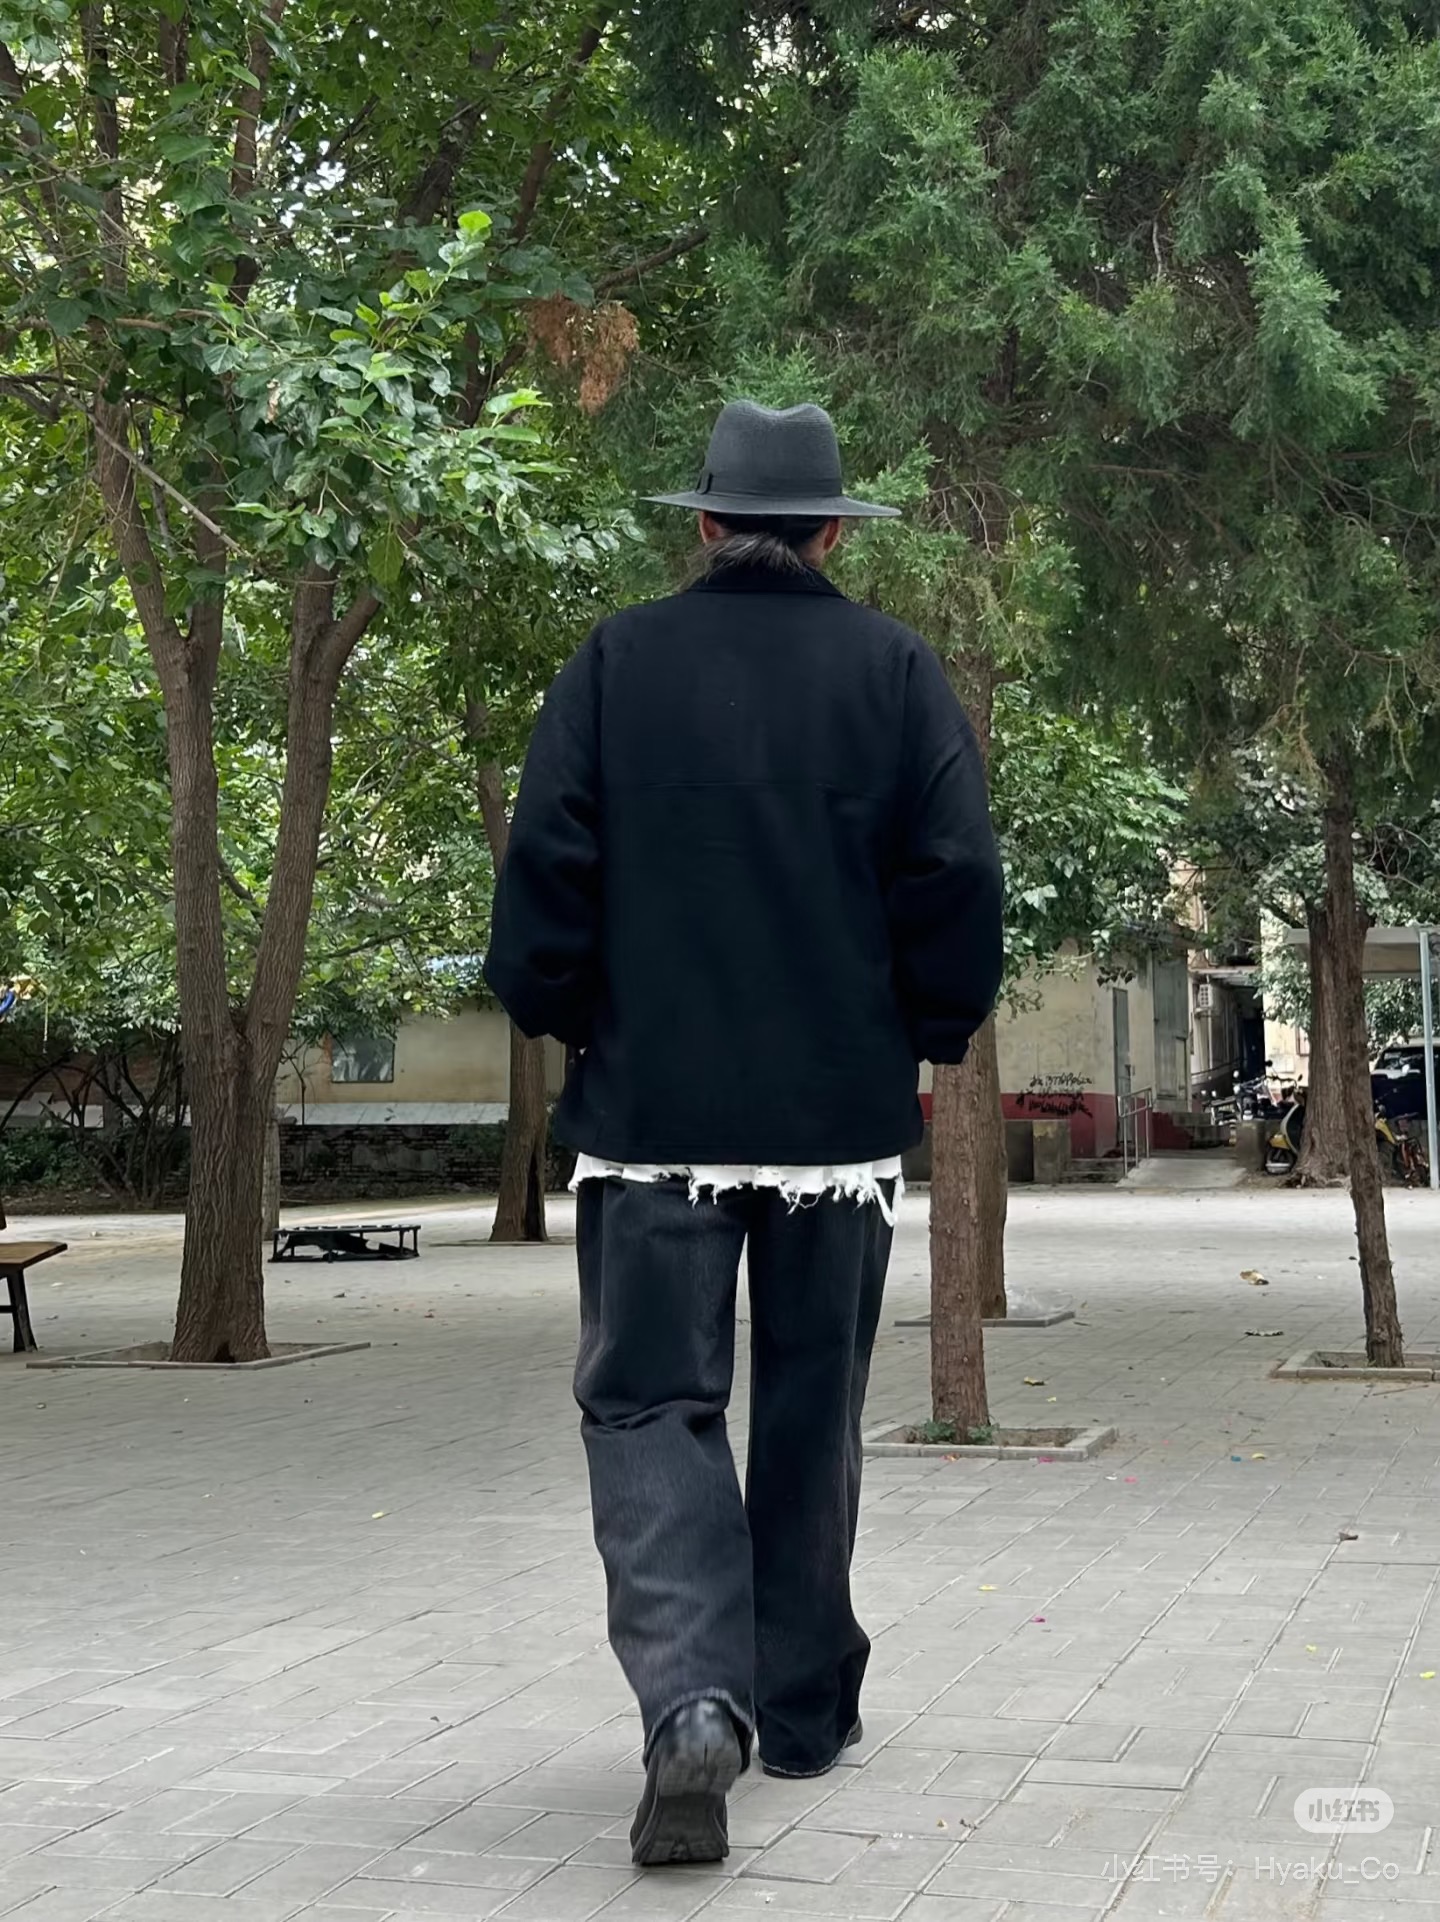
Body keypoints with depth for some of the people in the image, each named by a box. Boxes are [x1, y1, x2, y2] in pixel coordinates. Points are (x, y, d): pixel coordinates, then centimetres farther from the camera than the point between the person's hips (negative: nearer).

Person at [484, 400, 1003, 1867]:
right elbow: (957, 878, -4)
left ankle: (694, 1698, -19)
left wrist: (559, 1017, 11)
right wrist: (931, 1031, 11)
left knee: (650, 1401, 2)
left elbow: (545, 867, -4)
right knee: (812, 1413, 14)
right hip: (843, 1111, 1)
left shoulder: (616, 664, 0)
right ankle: (805, 1708, 24)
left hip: (653, 1103, -1)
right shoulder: (895, 670, 1)